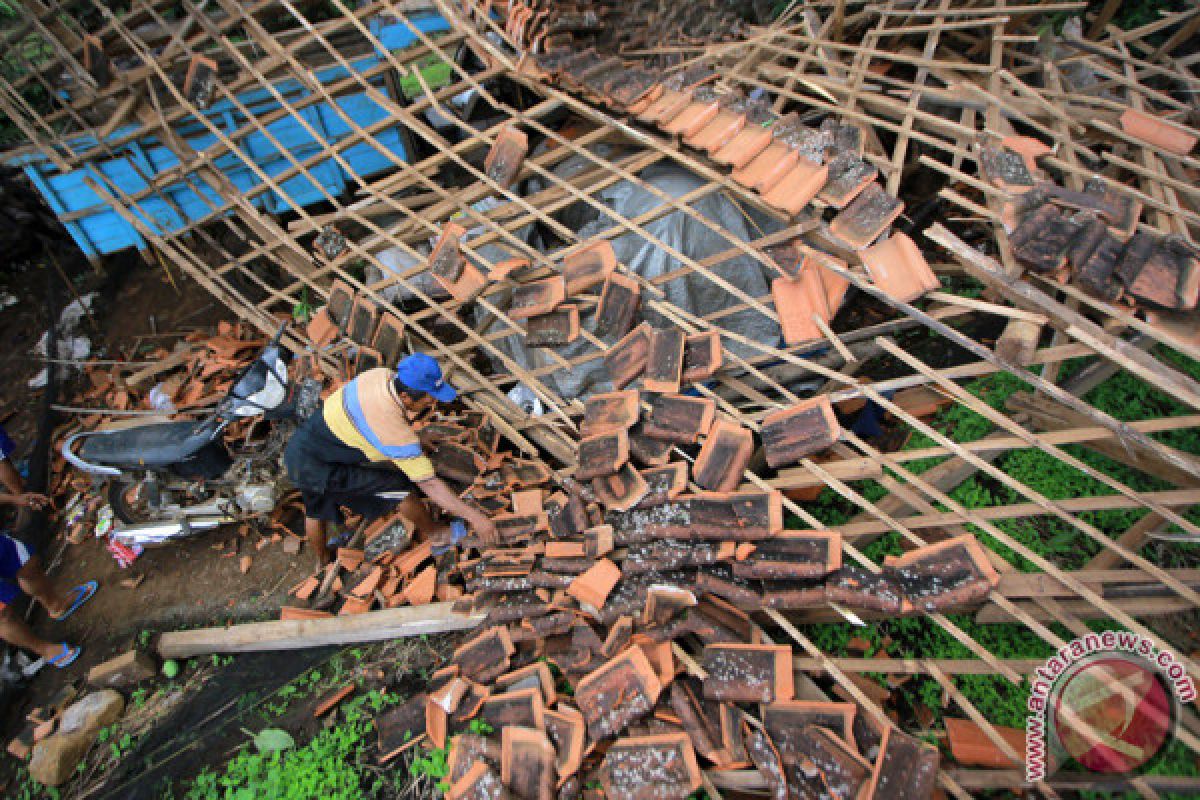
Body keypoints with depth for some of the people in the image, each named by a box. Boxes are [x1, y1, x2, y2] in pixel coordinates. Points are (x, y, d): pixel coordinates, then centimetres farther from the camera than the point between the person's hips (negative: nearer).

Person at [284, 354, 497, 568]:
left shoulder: (381, 374, -10)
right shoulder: (395, 431, -31)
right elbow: (429, 485, -26)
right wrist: (473, 515, -20)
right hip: (316, 468, -9)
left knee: (316, 512, 32)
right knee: (402, 489, -7)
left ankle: (322, 561, 59)